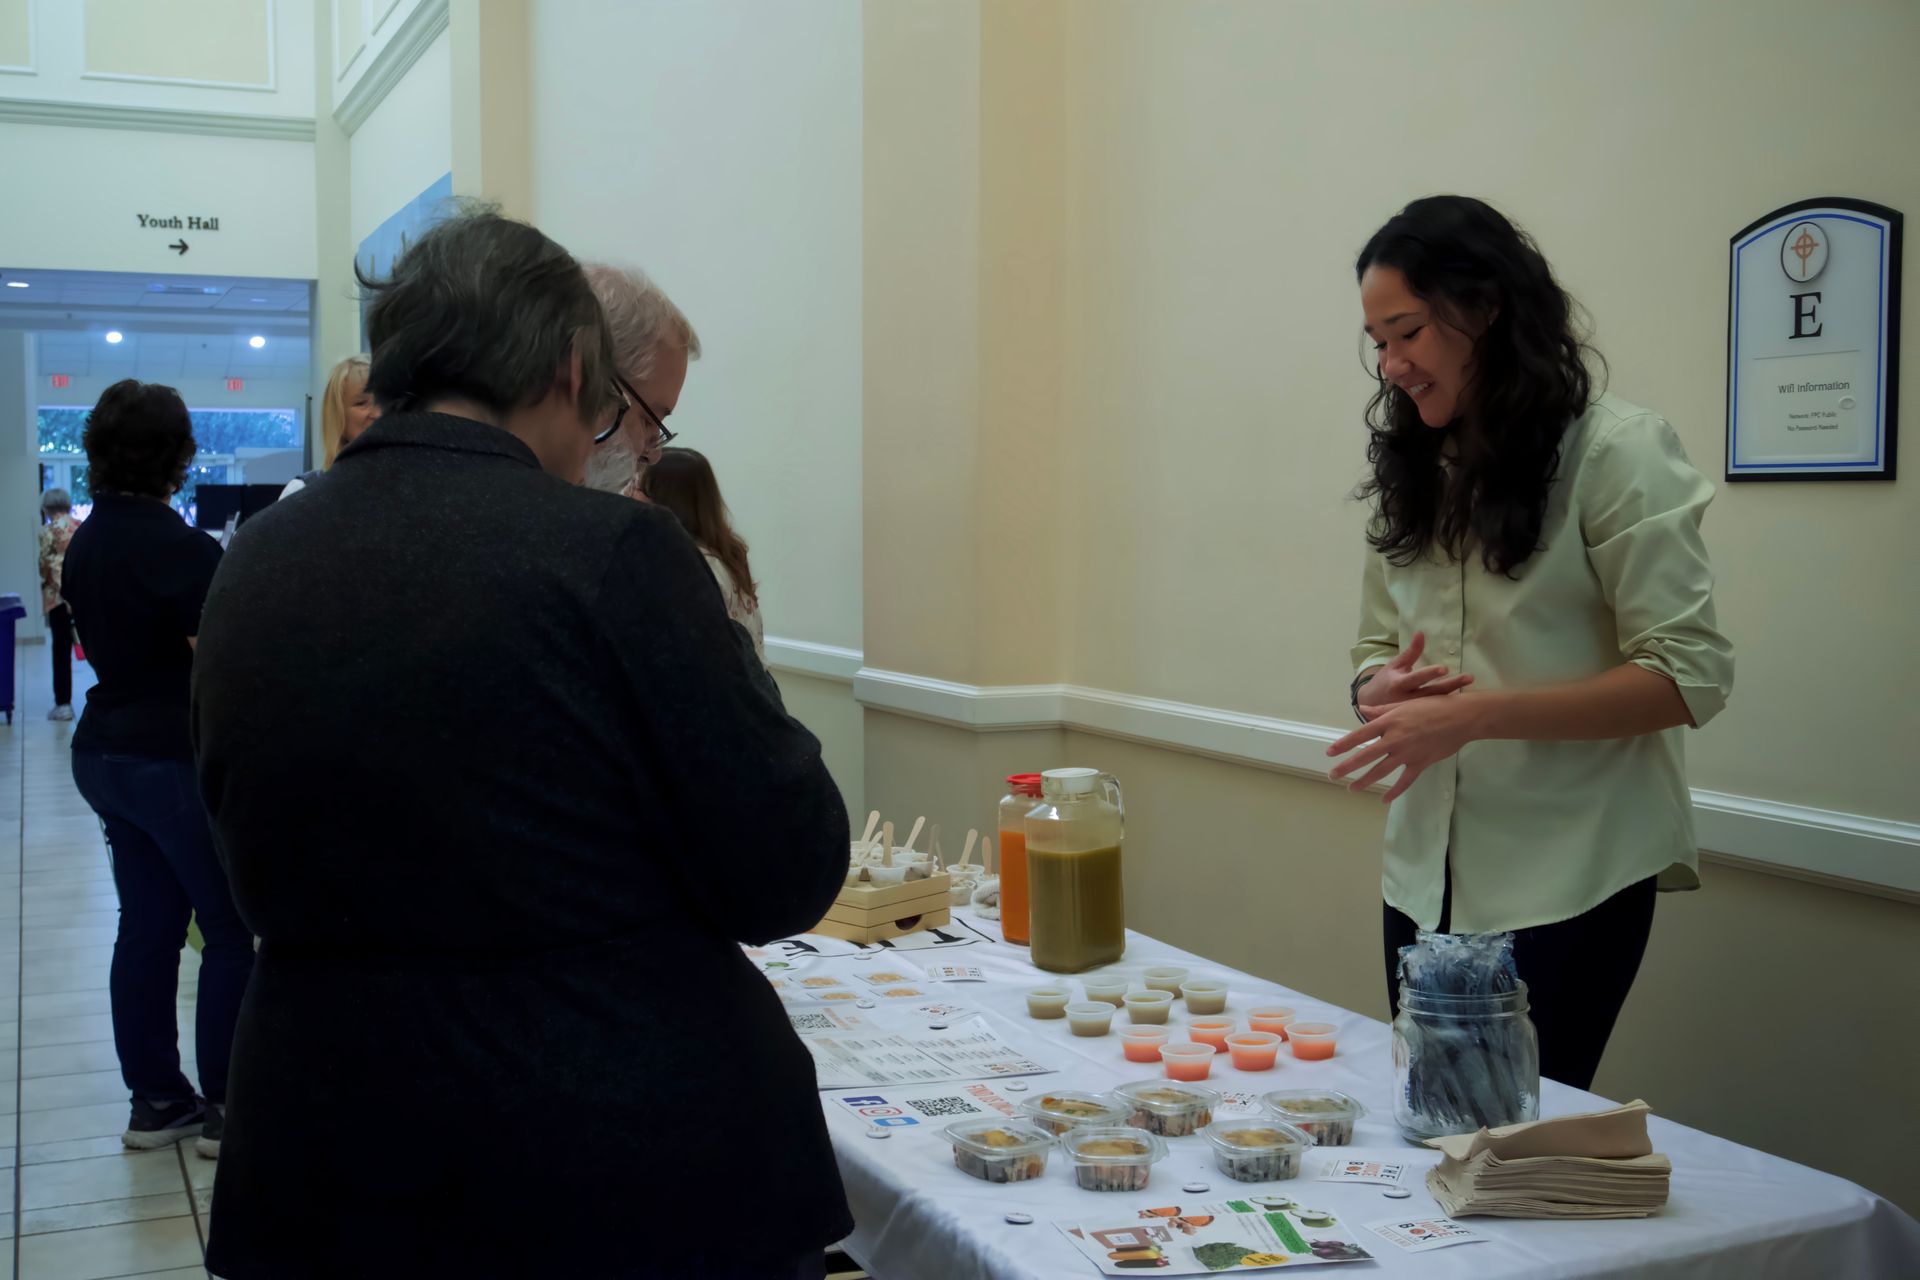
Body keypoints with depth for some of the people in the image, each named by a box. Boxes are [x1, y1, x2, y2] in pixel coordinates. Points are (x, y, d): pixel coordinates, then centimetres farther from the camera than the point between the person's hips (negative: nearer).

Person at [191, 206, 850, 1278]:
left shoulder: (251, 568, -1)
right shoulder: (613, 551, -19)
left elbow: (266, 875, 10)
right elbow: (787, 879, -15)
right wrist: (730, 667, -1)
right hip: (630, 1162, -5)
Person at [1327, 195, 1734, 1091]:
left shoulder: (1616, 452, -9)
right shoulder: (1413, 470, 11)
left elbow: (1689, 676, -14)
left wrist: (1475, 713, -21)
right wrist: (1383, 694, -8)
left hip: (1568, 878, -6)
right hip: (1428, 873, 6)